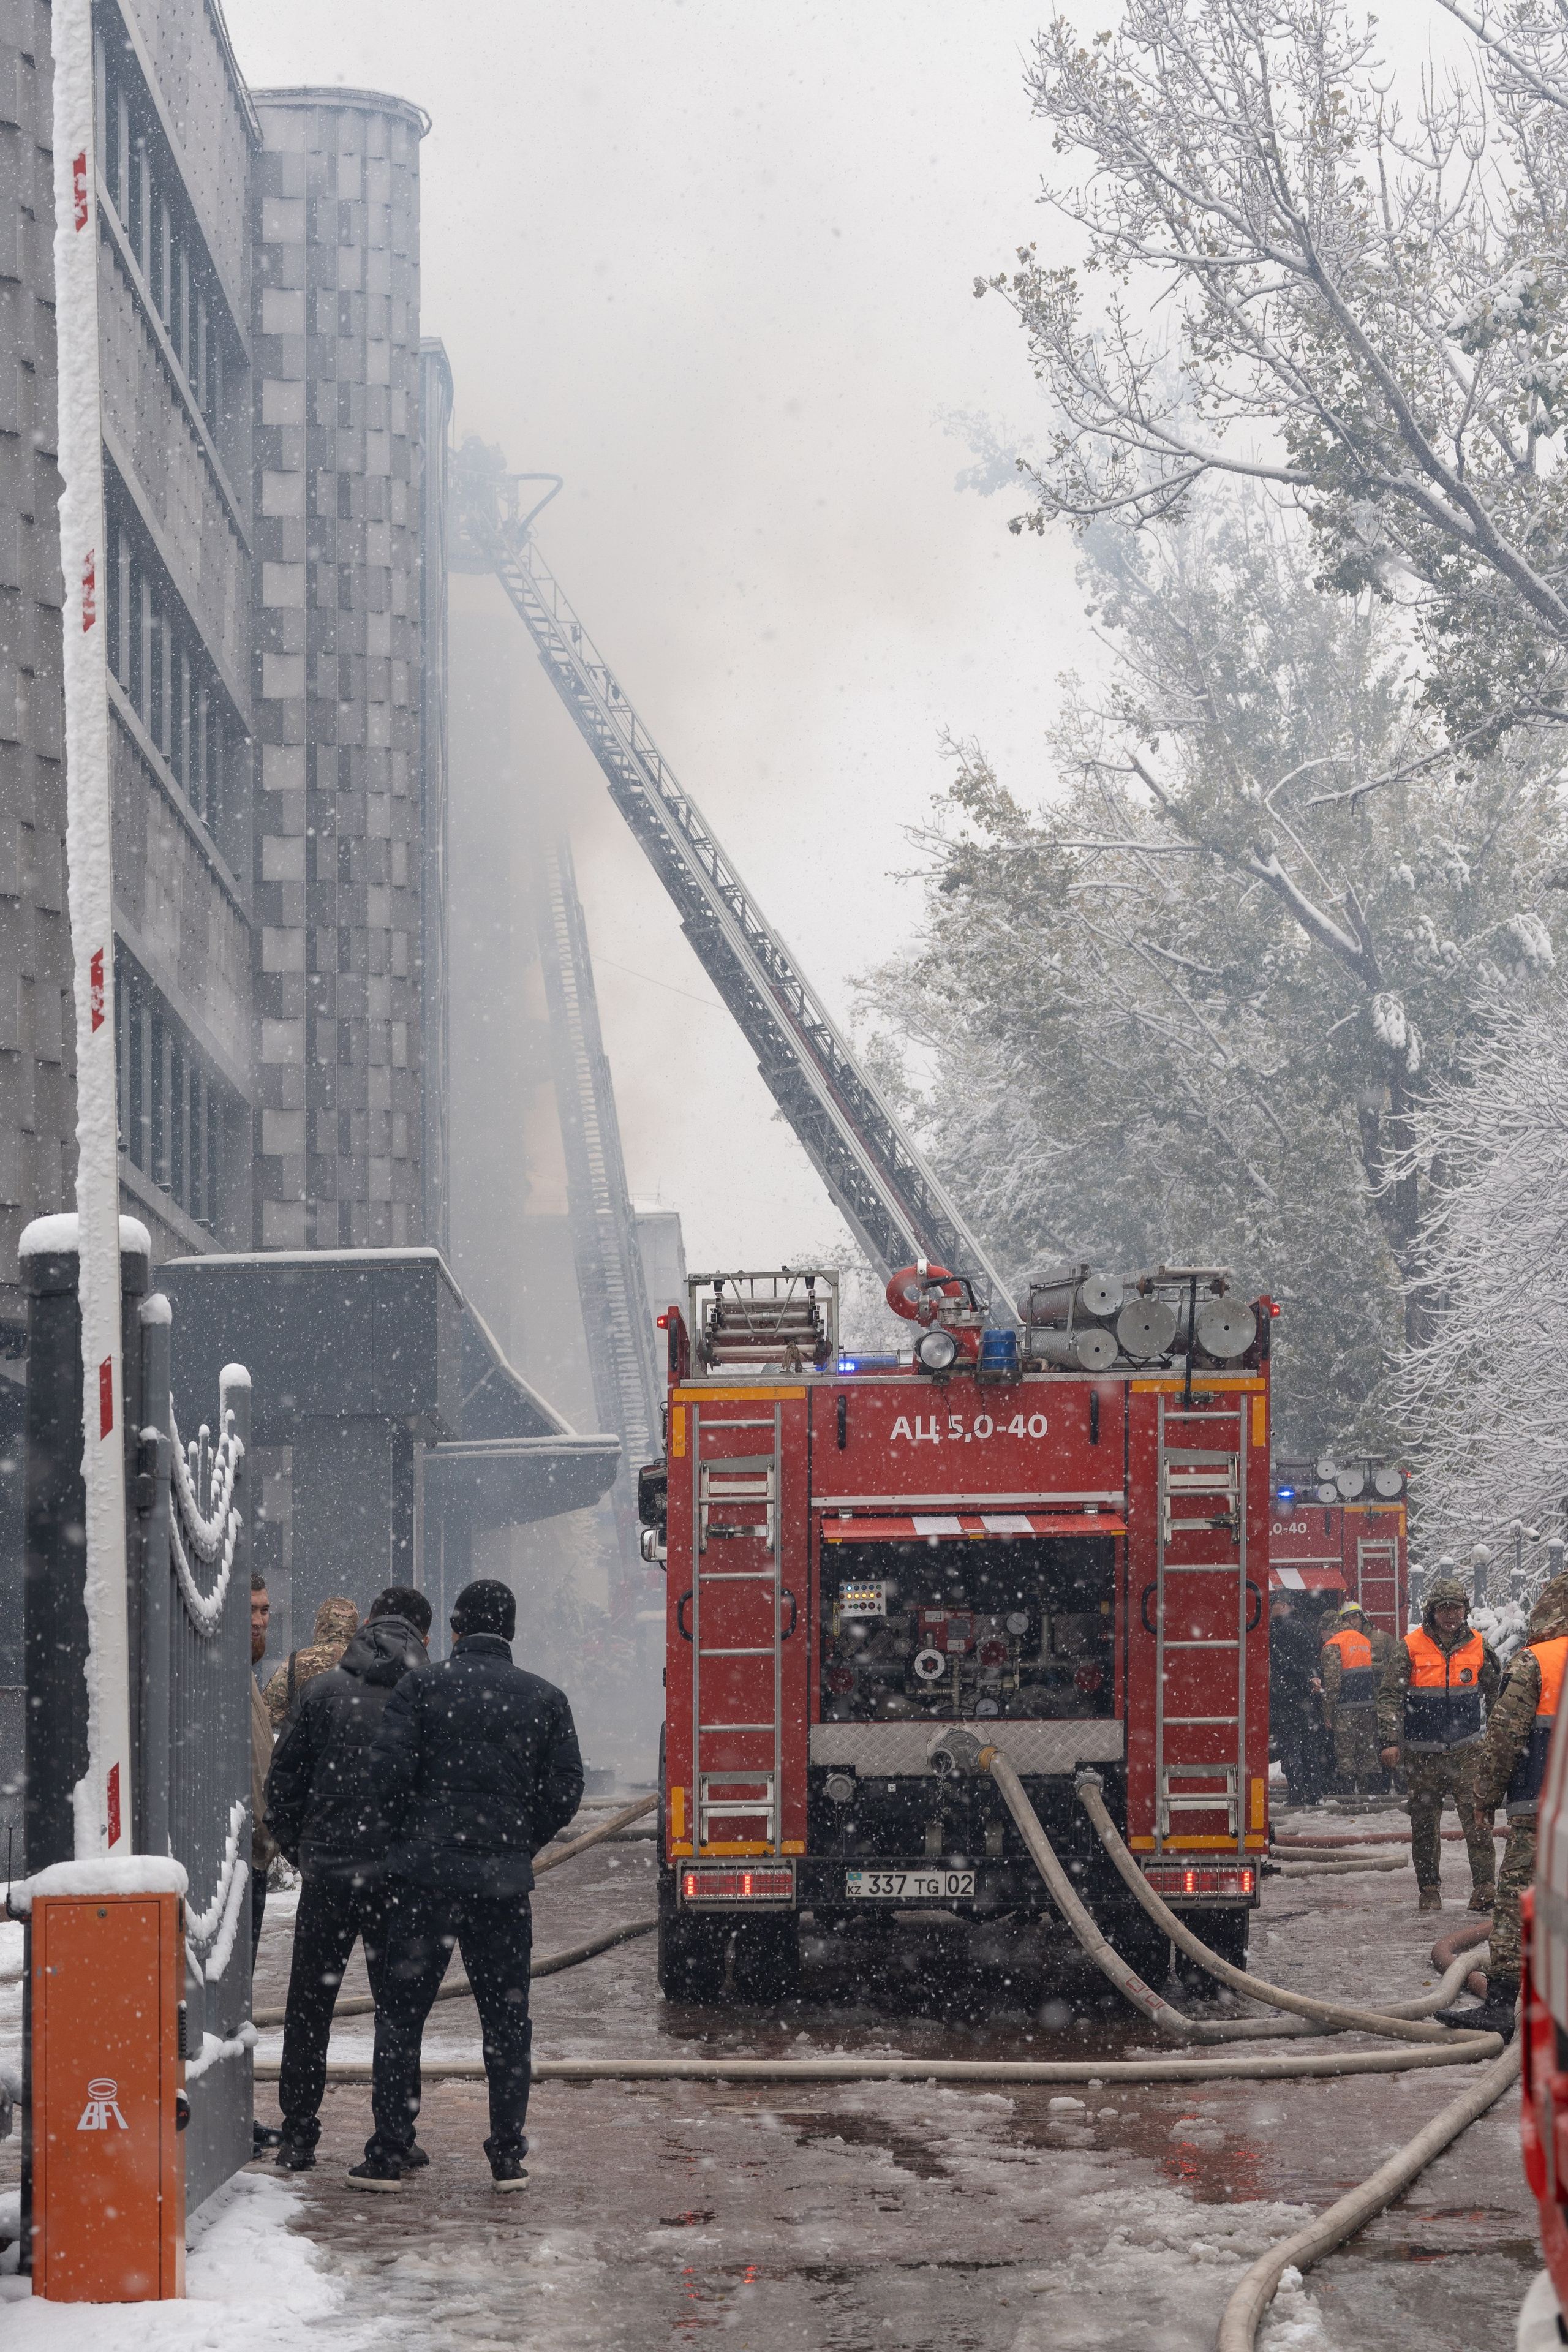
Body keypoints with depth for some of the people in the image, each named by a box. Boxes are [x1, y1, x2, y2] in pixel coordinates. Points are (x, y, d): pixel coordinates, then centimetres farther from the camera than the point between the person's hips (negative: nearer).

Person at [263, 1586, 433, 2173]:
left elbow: (283, 1780, 3)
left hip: (326, 1875, 0)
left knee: (308, 2011, 10)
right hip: (400, 1877, 0)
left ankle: (298, 2137, 8)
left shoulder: (323, 1690, 2)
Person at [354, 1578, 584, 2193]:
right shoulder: (545, 1699, 4)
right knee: (506, 2018, 9)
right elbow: (565, 1789, 2)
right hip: (504, 1878, 2)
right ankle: (508, 2158, 8)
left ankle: (388, 2155, 3)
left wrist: (412, 1836, 8)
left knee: (401, 2014, 5)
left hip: (424, 1872, -1)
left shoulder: (420, 1689, -2)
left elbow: (388, 1772, -9)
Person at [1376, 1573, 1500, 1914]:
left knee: (1477, 1819, -12)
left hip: (1466, 1751, 0)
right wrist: (1389, 1741, -15)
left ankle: (1484, 1885, -14)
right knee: (1424, 1823, 5)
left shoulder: (1478, 1648, 5)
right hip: (1423, 1754, 0)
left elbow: (1495, 1695, 20)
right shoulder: (1409, 1649, -3)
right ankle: (1429, 1889, 16)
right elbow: (1389, 1695, -5)